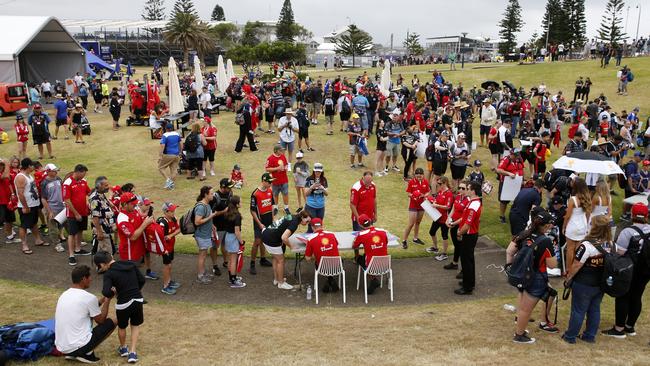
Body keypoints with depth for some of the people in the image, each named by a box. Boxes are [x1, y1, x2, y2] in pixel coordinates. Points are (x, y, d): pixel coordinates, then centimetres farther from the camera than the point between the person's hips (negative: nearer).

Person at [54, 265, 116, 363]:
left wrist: (103, 298, 27)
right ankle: (87, 354, 2)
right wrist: (108, 299, 14)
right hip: (78, 346, -7)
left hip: (61, 347, 7)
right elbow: (101, 320, 4)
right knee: (111, 322, 11)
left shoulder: (64, 295, 9)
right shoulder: (89, 297, -13)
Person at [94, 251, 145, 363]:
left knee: (121, 327, 25)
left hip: (123, 303, -3)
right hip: (138, 300, 3)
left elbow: (106, 293, -23)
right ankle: (132, 352, 18)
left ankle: (123, 348, 47)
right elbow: (142, 280, 5)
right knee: (135, 325, 24)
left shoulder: (109, 273, -13)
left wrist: (113, 293, -2)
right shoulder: (131, 264, 0)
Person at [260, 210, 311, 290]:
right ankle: (281, 283, 16)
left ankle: (276, 279, 36)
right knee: (280, 260, 4)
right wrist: (291, 246, -10)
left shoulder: (292, 218, 9)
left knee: (276, 258, 23)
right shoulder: (294, 223, -19)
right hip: (271, 240, -10)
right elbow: (284, 238, -28)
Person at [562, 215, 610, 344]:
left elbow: (576, 266, -18)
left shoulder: (587, 245, -23)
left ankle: (570, 336, 17)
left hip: (584, 284, -6)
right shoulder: (610, 245, -2)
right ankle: (590, 336, 27)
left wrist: (568, 279, -5)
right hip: (601, 284, 6)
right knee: (594, 309, 17)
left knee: (578, 310, 6)